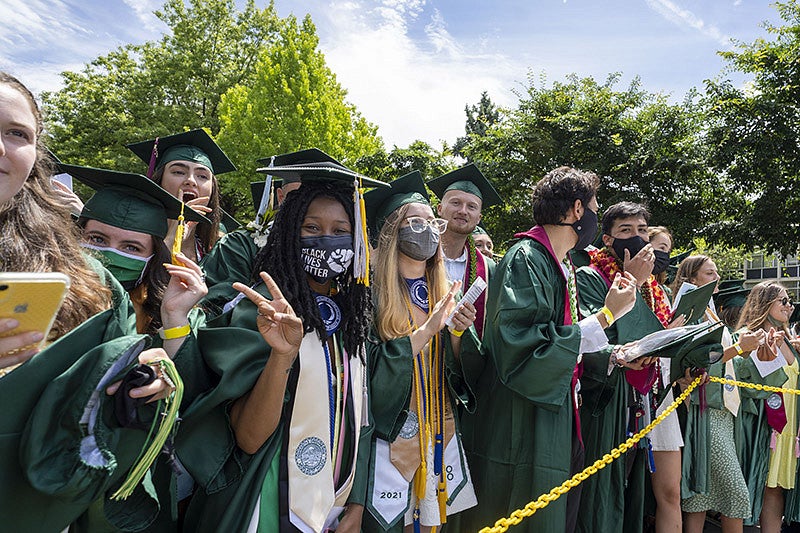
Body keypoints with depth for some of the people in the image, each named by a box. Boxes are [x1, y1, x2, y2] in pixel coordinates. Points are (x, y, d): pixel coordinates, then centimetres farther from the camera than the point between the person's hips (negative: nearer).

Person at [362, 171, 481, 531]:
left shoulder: (443, 294, 6)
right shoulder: (373, 293, -12)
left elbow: (460, 372, 6)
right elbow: (369, 370, -19)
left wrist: (458, 333, -13)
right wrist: (426, 330, -23)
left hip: (439, 431, 5)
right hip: (391, 432, -5)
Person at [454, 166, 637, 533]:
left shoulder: (564, 268, 12)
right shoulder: (525, 259, -15)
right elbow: (525, 344, -25)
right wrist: (606, 316, -19)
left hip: (557, 419, 9)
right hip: (522, 429, -9)